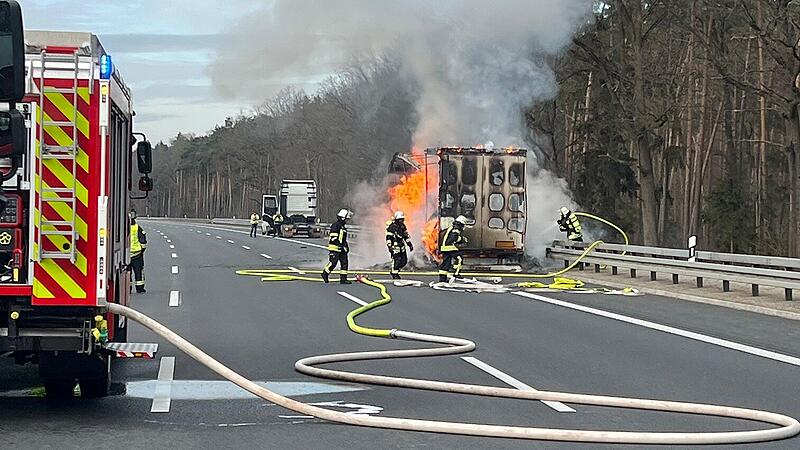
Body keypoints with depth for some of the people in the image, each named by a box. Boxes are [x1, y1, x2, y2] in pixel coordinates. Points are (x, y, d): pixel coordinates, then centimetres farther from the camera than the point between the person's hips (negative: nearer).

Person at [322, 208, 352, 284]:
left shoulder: (343, 226, 20)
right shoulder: (335, 225, -12)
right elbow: (333, 237, -19)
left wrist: (346, 246, 26)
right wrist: (339, 245, -24)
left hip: (341, 249, 9)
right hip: (335, 248, -9)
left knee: (344, 263, 3)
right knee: (333, 263, -9)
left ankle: (343, 279, 5)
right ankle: (325, 274, 12)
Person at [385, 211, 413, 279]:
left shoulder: (402, 226, 11)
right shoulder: (392, 227, -13)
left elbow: (406, 235, 20)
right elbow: (388, 237, -15)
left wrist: (410, 244, 17)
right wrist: (389, 246, -21)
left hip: (402, 246, 8)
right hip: (395, 245, -8)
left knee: (404, 260, 6)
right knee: (396, 260, -10)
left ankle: (396, 270, 23)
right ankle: (394, 274, 2)